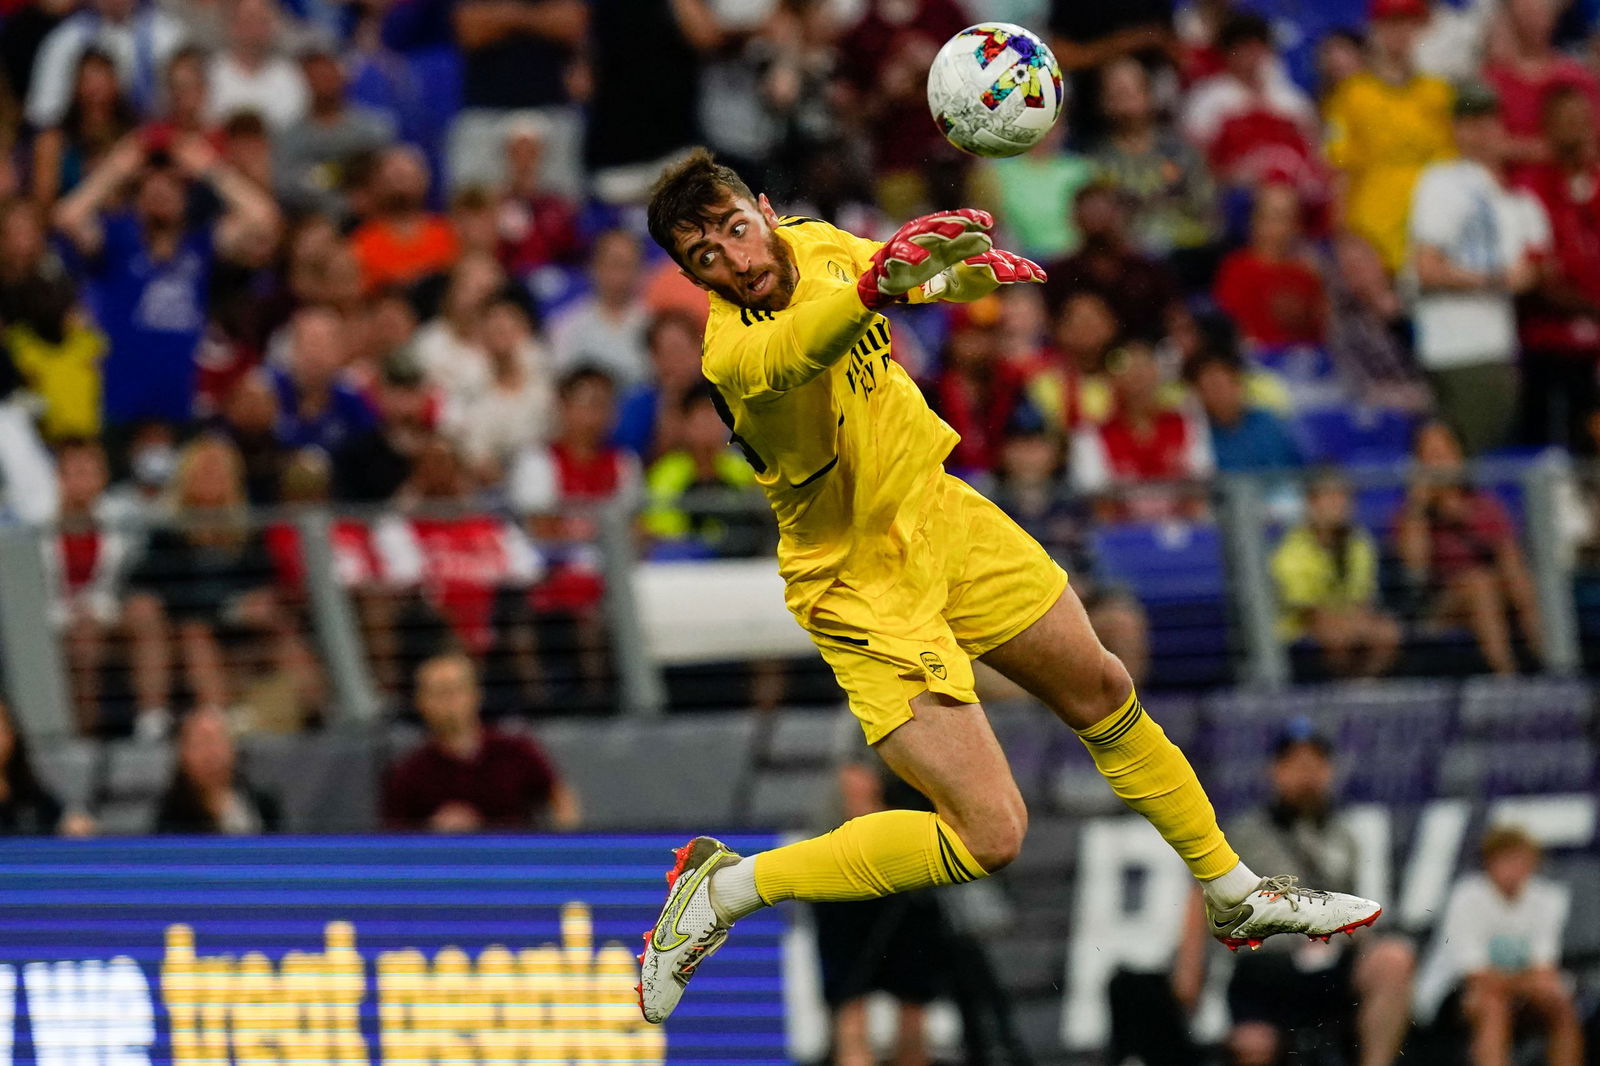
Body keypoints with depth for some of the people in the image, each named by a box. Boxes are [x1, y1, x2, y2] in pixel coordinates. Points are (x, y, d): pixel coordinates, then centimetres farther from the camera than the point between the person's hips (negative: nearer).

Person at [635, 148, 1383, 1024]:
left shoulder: (812, 244, -9)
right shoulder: (735, 350, -31)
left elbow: (922, 279, 10)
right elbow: (792, 351, -55)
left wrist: (963, 270, -14)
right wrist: (877, 281, -75)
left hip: (938, 516, 8)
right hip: (869, 590, -8)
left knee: (1103, 695, 21)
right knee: (988, 837, -14)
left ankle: (1235, 895, 42)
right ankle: (724, 888, -2)